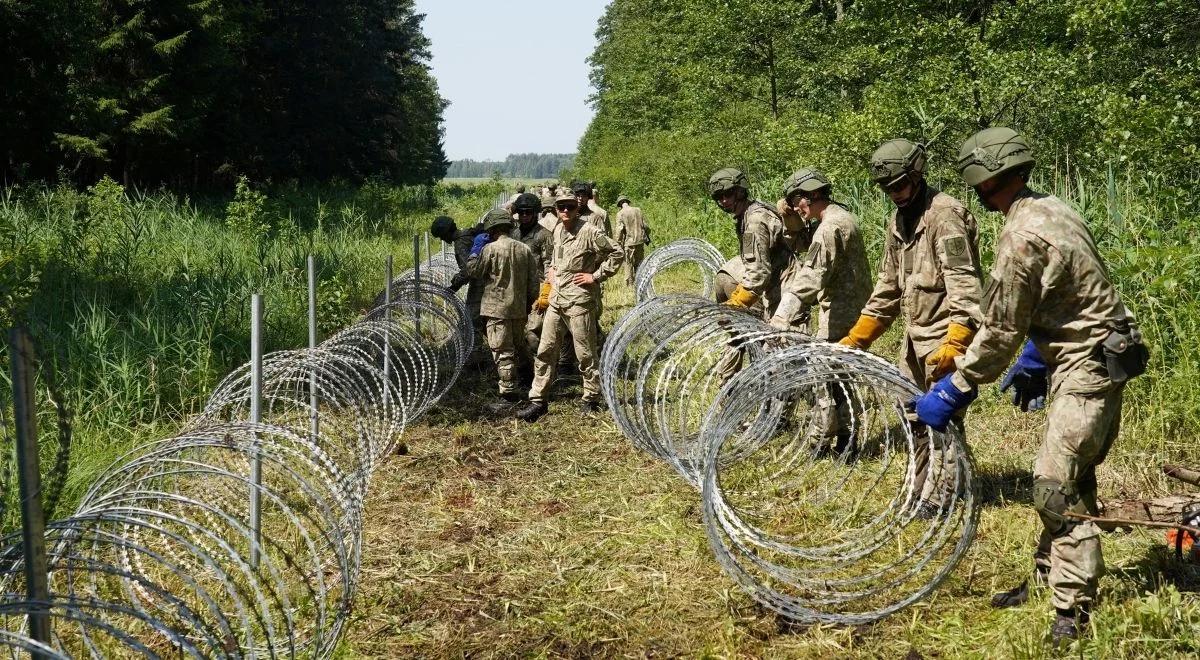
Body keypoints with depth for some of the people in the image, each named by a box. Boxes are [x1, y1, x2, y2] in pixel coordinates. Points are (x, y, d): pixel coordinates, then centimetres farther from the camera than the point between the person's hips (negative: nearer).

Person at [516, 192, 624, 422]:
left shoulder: (589, 232, -12)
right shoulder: (558, 231, 12)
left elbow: (617, 253, -12)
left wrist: (596, 276, -13)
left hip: (579, 301, -7)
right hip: (556, 300, 7)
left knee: (585, 353, 3)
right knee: (545, 351, 6)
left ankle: (591, 398, 17)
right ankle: (538, 400, 11)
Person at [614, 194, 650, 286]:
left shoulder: (620, 214, -7)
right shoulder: (638, 210, 4)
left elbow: (620, 230, -12)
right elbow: (645, 226, 5)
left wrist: (618, 243, -5)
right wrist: (647, 237, 18)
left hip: (629, 243, -4)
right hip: (640, 241, 4)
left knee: (629, 265, 5)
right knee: (639, 264, 13)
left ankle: (630, 284, 6)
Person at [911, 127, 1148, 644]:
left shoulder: (1022, 237, -21)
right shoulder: (1051, 208, 8)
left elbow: (999, 332, -17)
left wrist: (951, 393, -8)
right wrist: (1033, 362, 23)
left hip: (1086, 366, -10)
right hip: (1099, 357, 10)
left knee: (1055, 486, -9)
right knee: (1068, 478, 17)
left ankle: (1073, 613, -2)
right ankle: (1047, 580, 29)